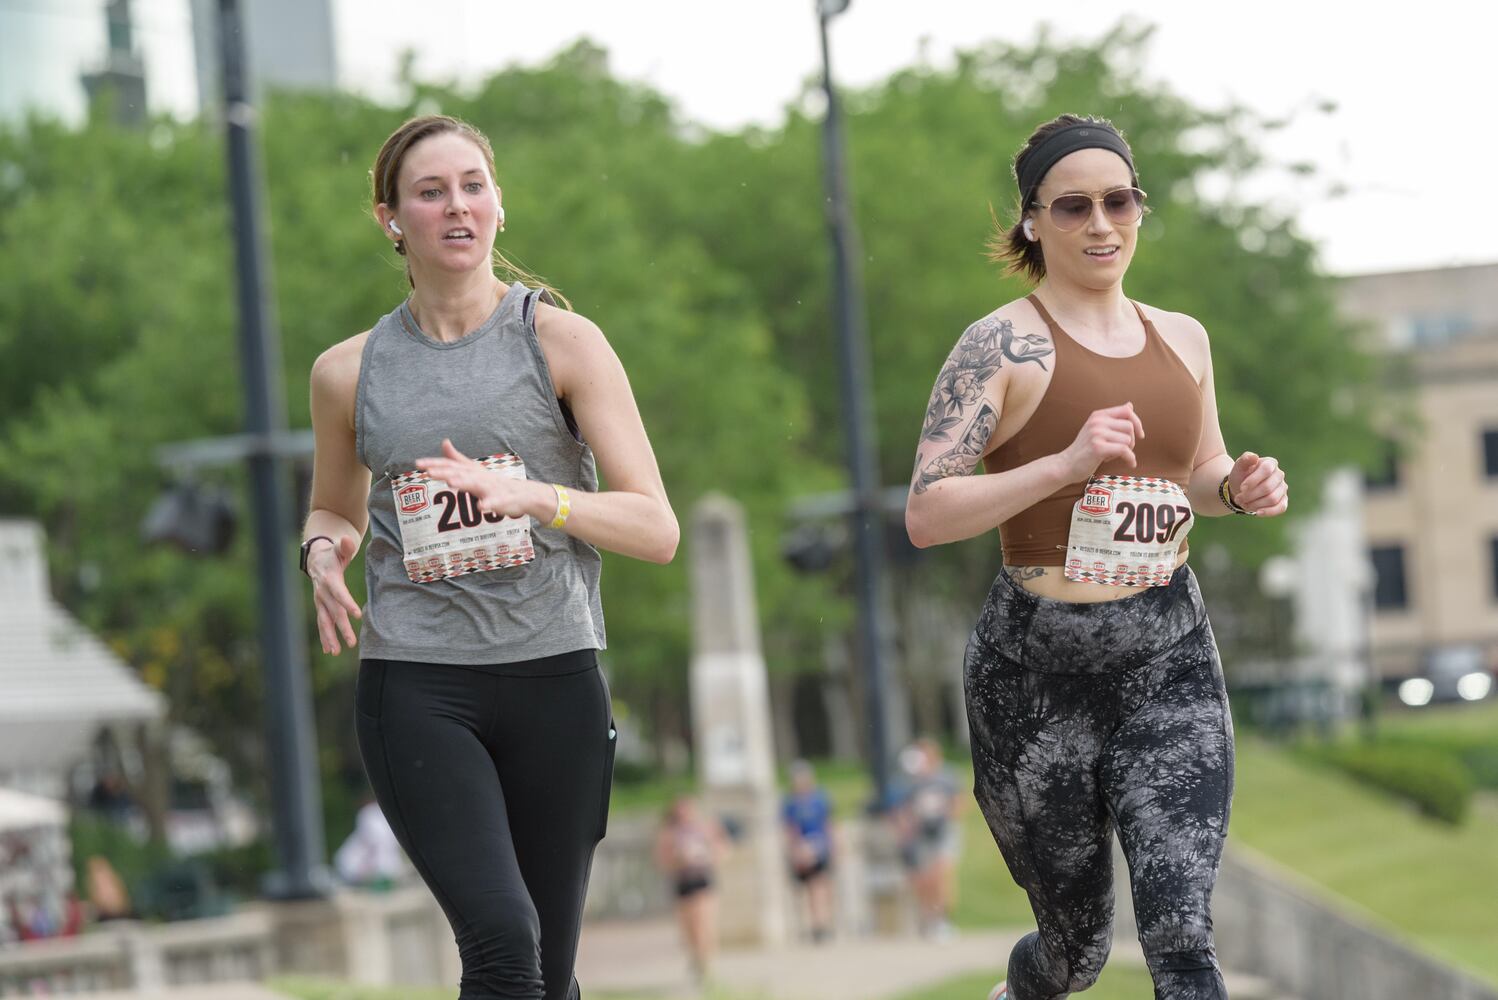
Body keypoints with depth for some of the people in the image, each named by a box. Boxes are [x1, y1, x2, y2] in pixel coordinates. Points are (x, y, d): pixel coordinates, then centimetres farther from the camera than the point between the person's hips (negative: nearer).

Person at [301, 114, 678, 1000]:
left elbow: (656, 529, -3)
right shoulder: (350, 372, 8)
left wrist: (527, 496, -19)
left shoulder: (561, 343, 2)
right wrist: (323, 552, 2)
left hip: (553, 672, 0)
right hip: (414, 685, 0)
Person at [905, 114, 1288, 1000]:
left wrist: (1241, 489, 2)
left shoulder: (1182, 339, 10)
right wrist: (1066, 465, -25)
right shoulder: (1003, 346, -8)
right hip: (1037, 670, -3)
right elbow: (926, 515, -14)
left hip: (1170, 660, 3)